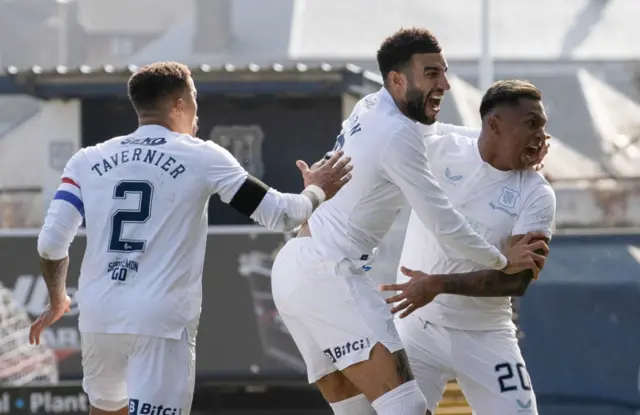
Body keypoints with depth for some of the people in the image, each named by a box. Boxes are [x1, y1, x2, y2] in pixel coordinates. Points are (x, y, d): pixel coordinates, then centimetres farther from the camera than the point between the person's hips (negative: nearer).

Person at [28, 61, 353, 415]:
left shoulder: (87, 161, 8)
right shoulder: (203, 157, 1)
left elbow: (52, 242, 1)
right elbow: (281, 215, 4)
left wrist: (57, 300, 20)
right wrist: (316, 192, 25)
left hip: (99, 318, 4)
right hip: (161, 321, -4)